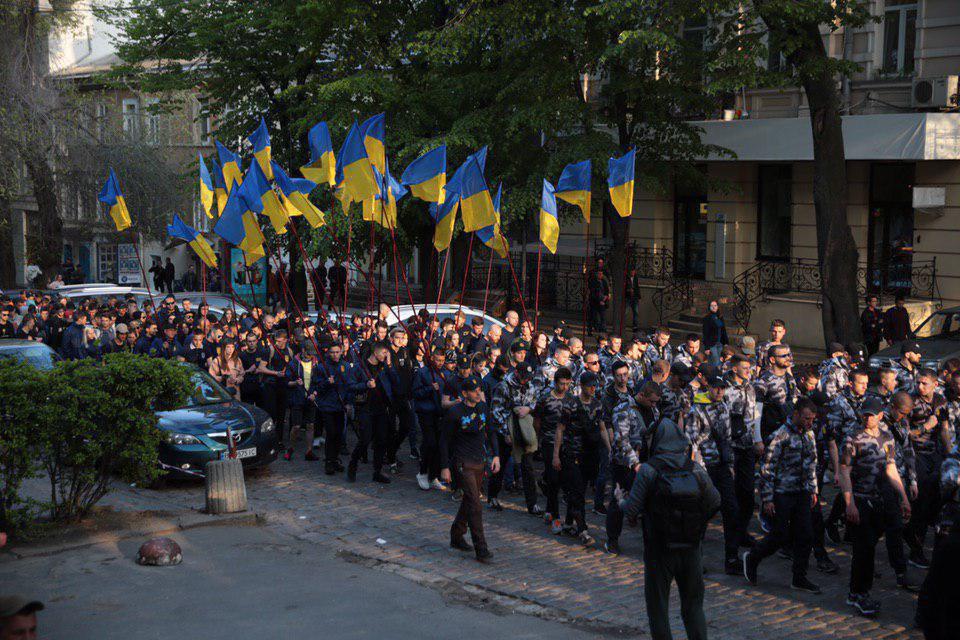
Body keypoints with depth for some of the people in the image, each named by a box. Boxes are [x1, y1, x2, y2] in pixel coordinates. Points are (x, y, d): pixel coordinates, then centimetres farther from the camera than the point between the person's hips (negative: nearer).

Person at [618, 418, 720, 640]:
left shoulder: (648, 471, -14)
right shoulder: (696, 470, -4)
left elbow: (632, 510, -14)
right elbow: (715, 502, 1)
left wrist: (620, 502, 7)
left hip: (659, 549, -3)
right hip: (691, 549, 3)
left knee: (658, 605, 10)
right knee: (693, 605, 16)